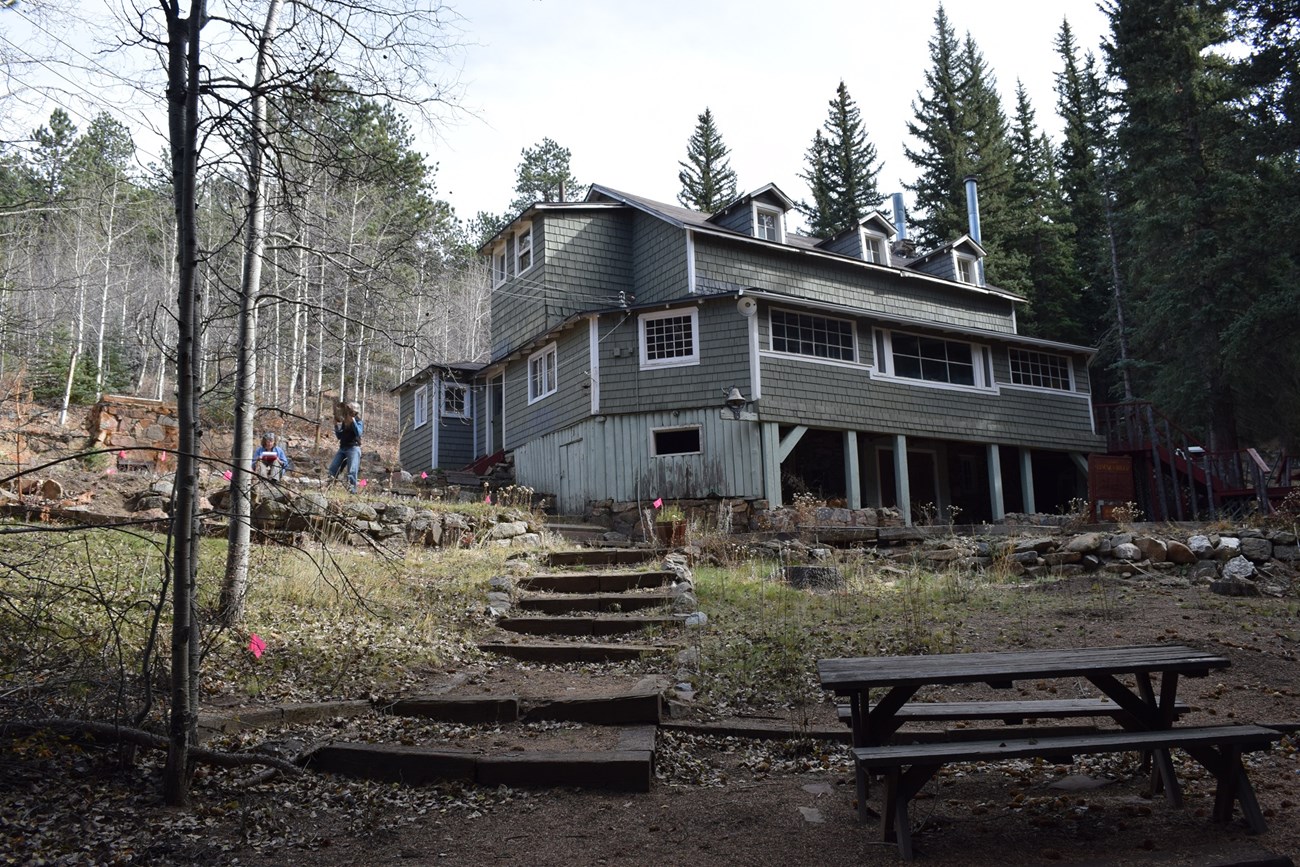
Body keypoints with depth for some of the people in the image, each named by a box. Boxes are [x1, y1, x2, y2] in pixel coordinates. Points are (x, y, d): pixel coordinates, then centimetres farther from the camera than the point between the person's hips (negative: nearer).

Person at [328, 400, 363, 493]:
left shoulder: (356, 419, -4)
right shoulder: (343, 421, 12)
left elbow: (359, 433, -19)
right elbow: (339, 436, 14)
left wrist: (353, 421, -27)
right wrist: (336, 426, -2)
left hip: (353, 448, -7)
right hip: (342, 448, 7)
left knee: (352, 472, -15)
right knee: (332, 469, 5)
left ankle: (352, 491, -17)